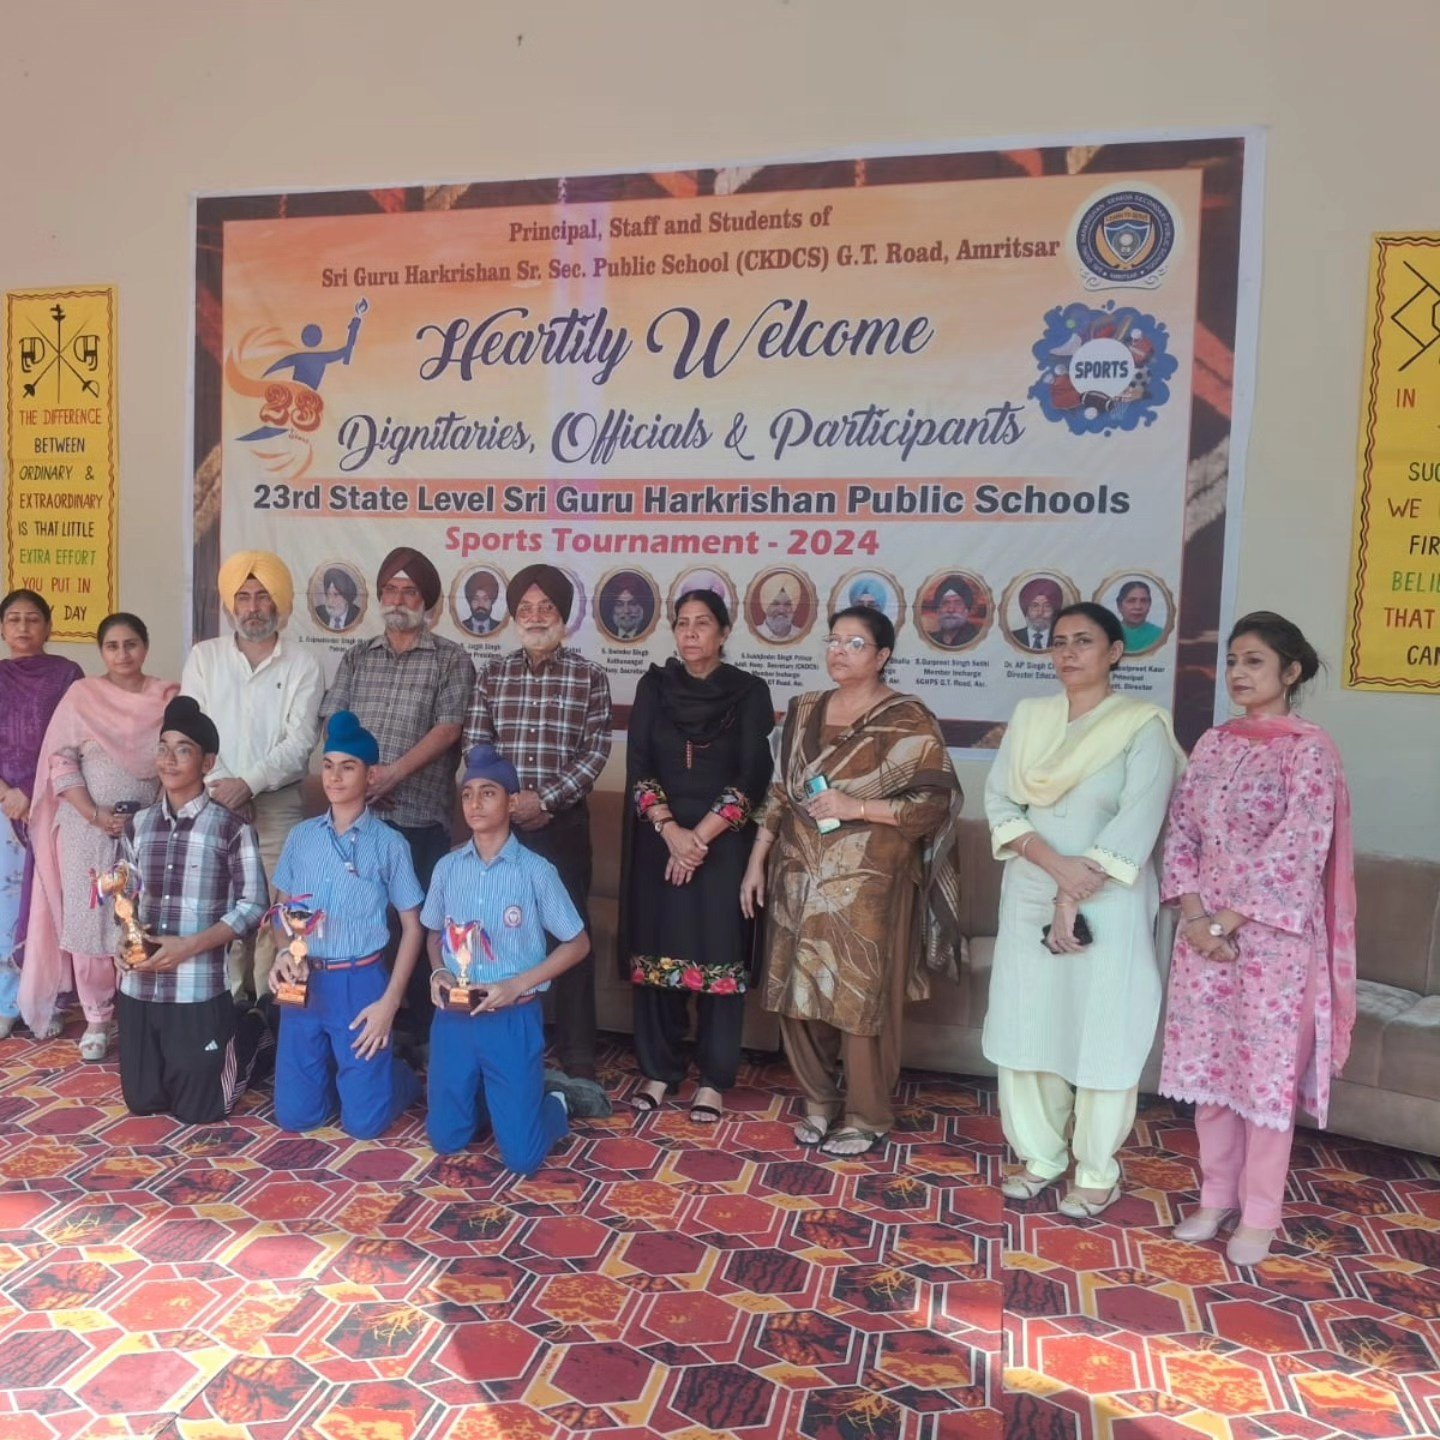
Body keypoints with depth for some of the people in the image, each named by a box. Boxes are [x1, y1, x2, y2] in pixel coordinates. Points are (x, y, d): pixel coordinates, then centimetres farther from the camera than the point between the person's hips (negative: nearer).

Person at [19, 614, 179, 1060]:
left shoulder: (169, 696, 3)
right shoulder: (81, 694, 1)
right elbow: (61, 761, -3)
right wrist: (94, 814, -12)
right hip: (88, 829, 0)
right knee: (90, 921, 3)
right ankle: (97, 1019, 17)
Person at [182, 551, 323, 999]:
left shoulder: (303, 666, 2)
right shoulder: (203, 656, 9)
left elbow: (299, 743, -7)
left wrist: (247, 783, -17)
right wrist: (220, 786, -11)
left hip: (279, 805, -1)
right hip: (214, 803, 2)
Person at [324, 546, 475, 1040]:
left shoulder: (450, 658, 3)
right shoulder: (356, 657, 15)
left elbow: (448, 727, -8)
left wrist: (394, 773, -17)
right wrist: (357, 771, -10)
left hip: (420, 815, -3)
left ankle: (418, 1032, 14)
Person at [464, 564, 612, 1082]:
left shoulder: (588, 676, 0)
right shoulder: (492, 673, 7)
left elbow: (596, 751, -6)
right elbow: (474, 746, 3)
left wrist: (544, 798, -15)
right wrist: (504, 801, -10)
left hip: (564, 823, -2)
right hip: (500, 822, 2)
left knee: (572, 935, 3)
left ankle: (578, 1060, 14)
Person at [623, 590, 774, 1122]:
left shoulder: (750, 692, -1)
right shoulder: (654, 686, 6)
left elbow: (754, 777, -7)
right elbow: (638, 766, 0)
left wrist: (701, 836, -15)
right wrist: (670, 830, -14)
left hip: (723, 843, -2)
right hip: (659, 839, 2)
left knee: (718, 954, 1)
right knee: (657, 951, 6)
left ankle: (713, 1079, 13)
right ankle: (659, 1069, 20)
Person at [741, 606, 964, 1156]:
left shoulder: (908, 722, -7)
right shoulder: (804, 711, 10)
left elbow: (935, 803, -11)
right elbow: (781, 793, 13)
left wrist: (856, 807, -18)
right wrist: (756, 862, 10)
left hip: (866, 883, -5)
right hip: (800, 877, 5)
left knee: (863, 997, 2)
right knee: (799, 992, 10)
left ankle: (868, 1116, 20)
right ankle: (819, 1099, 29)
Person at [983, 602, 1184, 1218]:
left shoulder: (1144, 726, -6)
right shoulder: (1028, 716, 7)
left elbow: (1136, 824, -14)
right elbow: (999, 802, 0)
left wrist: (1074, 898, -17)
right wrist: (1055, 863, -16)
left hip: (1108, 902, -4)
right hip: (1028, 893, 4)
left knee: (1102, 1035, 3)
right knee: (1027, 1026, 9)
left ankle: (1097, 1173, 19)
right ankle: (1039, 1155, 26)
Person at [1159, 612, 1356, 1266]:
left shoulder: (1310, 748, -9)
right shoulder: (1213, 743, 8)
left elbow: (1296, 851, -16)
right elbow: (1180, 831, 6)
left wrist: (1227, 921, -15)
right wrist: (1195, 917, -7)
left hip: (1274, 936, -5)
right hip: (1205, 931, 5)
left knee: (1268, 1070, 5)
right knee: (1209, 1065, 12)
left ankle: (1260, 1213, 21)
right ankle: (1216, 1195, 28)